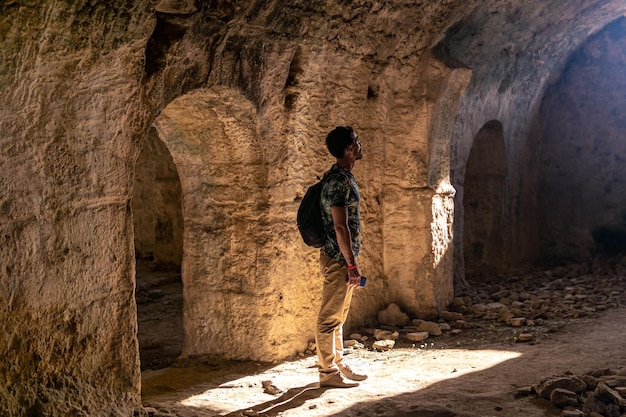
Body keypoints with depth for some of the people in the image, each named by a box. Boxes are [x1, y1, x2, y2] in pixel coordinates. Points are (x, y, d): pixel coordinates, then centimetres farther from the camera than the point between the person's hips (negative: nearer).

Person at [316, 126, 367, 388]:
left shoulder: (343, 177, 14)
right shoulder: (339, 182, -19)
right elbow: (340, 226, -22)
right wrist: (351, 265, -21)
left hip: (342, 258, 10)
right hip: (338, 259, -10)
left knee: (338, 316, 17)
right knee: (330, 317, -2)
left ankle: (338, 365, 26)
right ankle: (328, 373, 6)